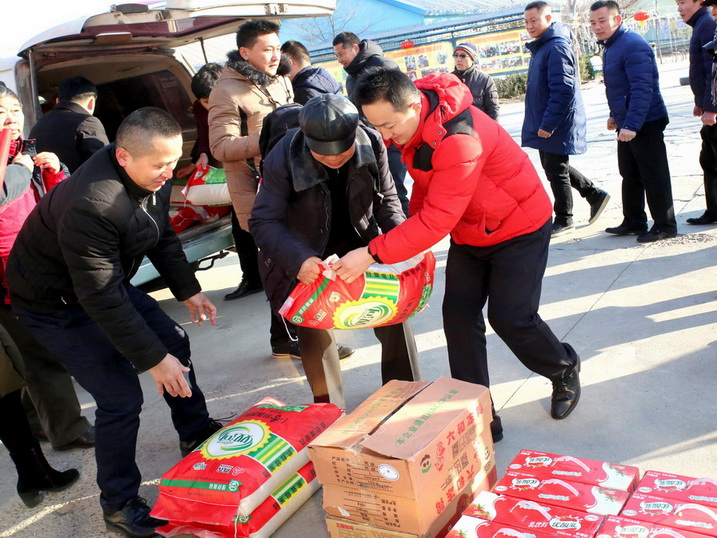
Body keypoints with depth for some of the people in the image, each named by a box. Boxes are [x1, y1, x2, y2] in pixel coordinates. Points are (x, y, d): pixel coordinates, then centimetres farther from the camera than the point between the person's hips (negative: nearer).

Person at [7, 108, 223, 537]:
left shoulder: (151, 175, -11)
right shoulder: (91, 205, -37)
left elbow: (163, 236, 7)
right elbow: (100, 300, -34)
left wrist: (189, 291, 4)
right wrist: (152, 360, -30)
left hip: (108, 279, 9)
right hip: (56, 303, -8)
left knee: (174, 340, 12)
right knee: (121, 397, -12)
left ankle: (197, 434, 34)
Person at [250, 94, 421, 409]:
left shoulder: (372, 145, -19)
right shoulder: (283, 159, -29)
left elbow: (386, 200, -6)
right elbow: (263, 221, -26)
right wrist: (299, 259, -41)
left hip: (360, 242, 3)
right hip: (306, 254, -2)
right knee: (313, 327, -2)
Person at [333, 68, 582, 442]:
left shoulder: (459, 140, -36)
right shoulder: (408, 123, -10)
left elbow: (437, 219, -39)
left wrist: (372, 254, -39)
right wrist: (413, 231, 0)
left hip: (518, 228, -7)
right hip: (469, 234, 8)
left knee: (511, 318, -6)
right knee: (459, 316, -1)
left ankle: (565, 371, 26)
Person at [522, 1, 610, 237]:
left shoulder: (556, 47, -16)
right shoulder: (540, 48, 15)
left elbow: (562, 90, -24)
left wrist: (548, 123, -24)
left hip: (556, 126, -10)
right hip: (544, 123, 10)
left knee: (556, 171, 0)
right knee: (554, 167, 18)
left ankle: (564, 220, 14)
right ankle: (595, 194, 31)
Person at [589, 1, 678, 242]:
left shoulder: (633, 46, -19)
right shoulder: (611, 47, 12)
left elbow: (642, 89, -26)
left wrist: (631, 124, -30)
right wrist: (616, 115, 26)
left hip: (645, 124, -10)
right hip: (627, 124, 10)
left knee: (654, 177, -1)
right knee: (630, 176, 16)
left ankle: (665, 225, 9)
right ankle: (633, 222, 27)